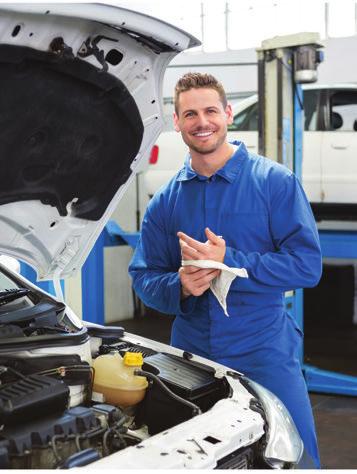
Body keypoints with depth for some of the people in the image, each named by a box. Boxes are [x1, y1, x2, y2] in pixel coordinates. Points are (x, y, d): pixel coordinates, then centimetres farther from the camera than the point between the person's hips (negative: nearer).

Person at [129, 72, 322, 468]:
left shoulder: (275, 182, -5)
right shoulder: (165, 201, 7)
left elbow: (307, 265, -12)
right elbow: (143, 277, 7)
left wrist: (228, 261, -21)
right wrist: (180, 286, -16)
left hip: (264, 351, -3)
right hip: (191, 354, 4)